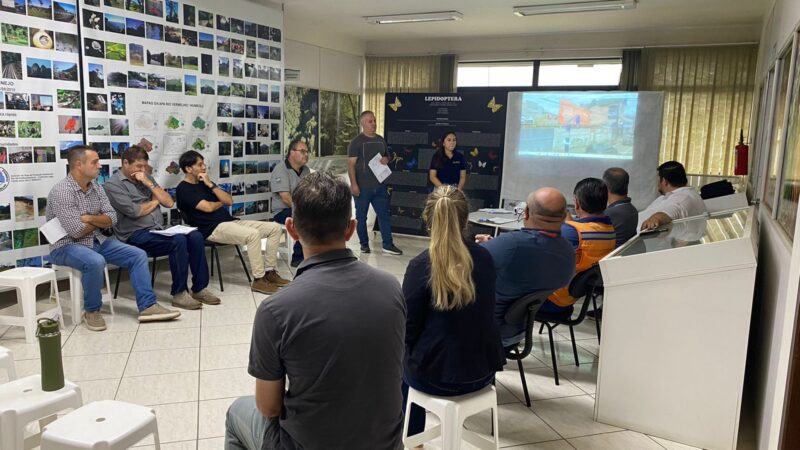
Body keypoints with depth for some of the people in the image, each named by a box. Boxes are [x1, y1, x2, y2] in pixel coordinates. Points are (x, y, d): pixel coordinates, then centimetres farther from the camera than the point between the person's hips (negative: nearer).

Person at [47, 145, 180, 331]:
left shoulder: (96, 187, 5)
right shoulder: (61, 191, -18)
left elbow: (111, 219, 0)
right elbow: (77, 231, -23)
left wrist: (89, 218, -18)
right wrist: (99, 220, -6)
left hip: (97, 241, 8)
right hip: (67, 246, -8)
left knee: (138, 254, -6)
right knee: (95, 262, -38)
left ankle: (147, 307, -5)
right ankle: (92, 311, -13)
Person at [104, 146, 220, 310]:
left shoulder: (147, 178, 18)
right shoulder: (113, 184, -3)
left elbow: (169, 202, 9)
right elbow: (134, 211, -15)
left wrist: (149, 184, -2)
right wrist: (154, 201, 3)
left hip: (159, 230, 7)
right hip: (135, 235, -6)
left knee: (195, 236, -18)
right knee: (178, 241, -30)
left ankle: (199, 288, -12)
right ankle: (179, 293, -21)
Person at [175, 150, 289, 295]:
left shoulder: (204, 183, 20)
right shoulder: (184, 188, -2)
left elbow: (229, 200, 10)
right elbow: (208, 207, -13)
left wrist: (211, 184, 1)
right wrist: (221, 203, 8)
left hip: (230, 221, 8)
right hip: (213, 229, -8)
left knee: (275, 228, -3)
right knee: (253, 234, -34)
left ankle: (269, 272, -2)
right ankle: (259, 279, -25)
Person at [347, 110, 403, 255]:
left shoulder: (381, 140, 11)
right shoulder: (356, 142, -6)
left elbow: (387, 156, 24)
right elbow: (351, 164, -10)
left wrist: (386, 159, -1)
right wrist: (353, 184, -18)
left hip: (380, 185, 5)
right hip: (362, 186, -4)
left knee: (385, 214, 3)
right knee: (361, 216, 6)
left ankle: (388, 245, 9)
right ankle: (364, 244, 19)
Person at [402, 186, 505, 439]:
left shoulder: (420, 266, -18)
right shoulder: (485, 258, -2)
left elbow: (408, 330, -12)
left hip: (439, 375, -5)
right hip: (484, 370, 5)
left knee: (402, 362, 27)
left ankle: (412, 439, 40)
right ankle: (415, 436, 43)